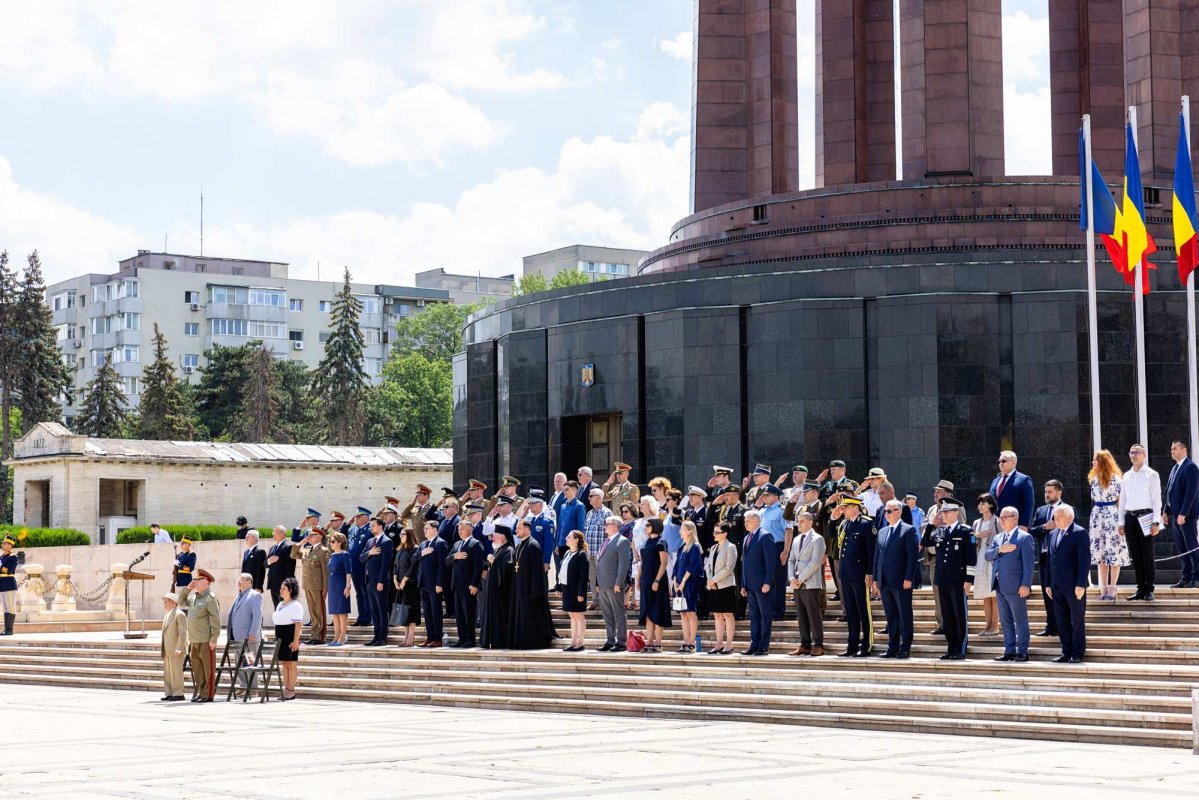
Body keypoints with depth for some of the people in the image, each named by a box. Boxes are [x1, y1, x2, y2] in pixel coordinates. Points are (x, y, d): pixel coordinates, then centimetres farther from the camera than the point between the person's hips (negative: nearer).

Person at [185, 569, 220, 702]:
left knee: (207, 668, -2)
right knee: (197, 668, 9)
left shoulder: (210, 599, -11)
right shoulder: (193, 597, 14)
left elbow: (215, 620, -15)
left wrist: (213, 639, -18)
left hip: (206, 641, -8)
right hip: (194, 640, 8)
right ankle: (199, 693, 14)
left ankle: (207, 695, 1)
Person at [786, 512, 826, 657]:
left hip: (811, 584, -7)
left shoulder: (817, 539, -5)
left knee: (814, 615, -5)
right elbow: (791, 560, 18)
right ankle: (805, 645, 10)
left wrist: (801, 579, -13)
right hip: (797, 584, 7)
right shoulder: (796, 540, 19)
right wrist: (792, 578, 1)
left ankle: (818, 646, -3)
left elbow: (815, 562, -13)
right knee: (801, 616, 7)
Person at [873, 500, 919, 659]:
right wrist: (875, 579, 12)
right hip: (885, 581, 7)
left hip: (901, 581, -6)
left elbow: (913, 555, -9)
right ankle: (893, 648, 12)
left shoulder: (908, 530, -4)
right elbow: (877, 555, 19)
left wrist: (908, 579, -15)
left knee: (904, 616, -1)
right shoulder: (882, 532, 17)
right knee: (891, 616, 9)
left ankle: (905, 649, 1)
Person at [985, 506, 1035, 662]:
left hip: (1016, 586, -7)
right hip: (1000, 586, 7)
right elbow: (987, 555, 6)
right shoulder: (998, 538, 17)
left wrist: (1026, 585, -18)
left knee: (1020, 620, -2)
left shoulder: (1025, 537, -5)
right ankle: (1009, 651, 16)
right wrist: (1000, 550, -13)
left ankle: (1022, 652, 1)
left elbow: (1029, 563, -11)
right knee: (1005, 620, 10)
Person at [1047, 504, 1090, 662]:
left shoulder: (1079, 533, -8)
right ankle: (1066, 652, 14)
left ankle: (1077, 653, 7)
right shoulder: (1053, 534, 15)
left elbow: (1085, 560, -13)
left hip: (1074, 586, -7)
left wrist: (1081, 584, -18)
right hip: (1057, 587, 7)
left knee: (1077, 621, 2)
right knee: (1062, 622, 9)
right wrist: (1049, 584, 12)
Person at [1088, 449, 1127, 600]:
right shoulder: (1094, 478, 12)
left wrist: (1120, 519, -8)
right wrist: (1093, 517, 14)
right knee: (1100, 552, 6)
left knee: (1114, 553, -3)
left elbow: (1120, 500, -5)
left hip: (1112, 515, -7)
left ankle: (1112, 588, 1)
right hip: (1097, 516, 7)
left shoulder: (1115, 478, -7)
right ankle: (1103, 588, 11)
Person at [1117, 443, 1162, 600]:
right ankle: (1140, 588, 12)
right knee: (1135, 556, 6)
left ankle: (1149, 589, 3)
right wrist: (1121, 522, 11)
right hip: (1130, 517, 5)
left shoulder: (1151, 475, 0)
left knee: (1147, 554, -3)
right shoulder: (1126, 476, 14)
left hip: (1145, 517, -5)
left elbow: (1156, 499, -4)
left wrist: (1156, 522, -11)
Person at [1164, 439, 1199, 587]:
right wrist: (1167, 511, 14)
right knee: (1181, 548, 9)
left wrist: (1183, 514, -22)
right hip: (1175, 514, 9)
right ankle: (1186, 577, 12)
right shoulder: (1175, 468, 16)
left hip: (1186, 515, -9)